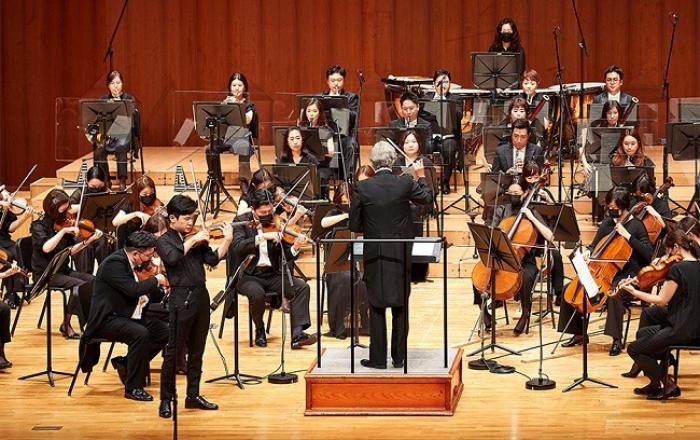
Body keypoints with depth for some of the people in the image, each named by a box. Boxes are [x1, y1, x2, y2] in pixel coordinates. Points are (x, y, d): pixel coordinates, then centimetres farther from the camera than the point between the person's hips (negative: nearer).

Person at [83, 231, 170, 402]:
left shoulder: (134, 265, 9)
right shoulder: (114, 263, -20)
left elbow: (147, 294, 18)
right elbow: (133, 290, -32)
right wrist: (156, 280, -17)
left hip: (127, 316, 9)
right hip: (107, 320, -9)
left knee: (164, 332, -1)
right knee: (140, 334, -32)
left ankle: (126, 363, 12)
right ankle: (133, 387, -20)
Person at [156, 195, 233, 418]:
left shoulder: (195, 238, 13)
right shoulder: (164, 241, -2)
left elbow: (212, 259, 2)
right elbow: (173, 257, -23)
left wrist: (227, 240, -10)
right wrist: (192, 241, -18)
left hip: (201, 296, 6)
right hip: (181, 298, -6)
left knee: (197, 351, 12)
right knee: (173, 352, -3)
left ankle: (193, 395, 20)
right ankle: (166, 399, 2)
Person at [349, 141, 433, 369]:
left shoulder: (362, 188, -11)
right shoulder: (405, 184, -9)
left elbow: (354, 225, -5)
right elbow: (428, 198, 10)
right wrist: (421, 176, 25)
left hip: (374, 255, -1)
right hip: (400, 254, 1)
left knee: (376, 307, 7)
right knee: (400, 306, 11)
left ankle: (378, 358, 7)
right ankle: (399, 356, 14)